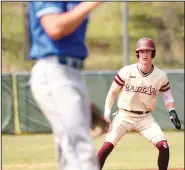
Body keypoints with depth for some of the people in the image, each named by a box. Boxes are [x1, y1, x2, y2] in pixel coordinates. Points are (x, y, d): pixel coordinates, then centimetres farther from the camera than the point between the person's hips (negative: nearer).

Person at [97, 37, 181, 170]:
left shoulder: (161, 76, -4)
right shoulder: (126, 72, -10)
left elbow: (167, 95, 11)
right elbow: (112, 92, -2)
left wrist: (172, 112, -6)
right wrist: (107, 115, -9)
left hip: (145, 118, 2)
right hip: (124, 116, -2)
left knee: (163, 146, -15)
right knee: (107, 147, -16)